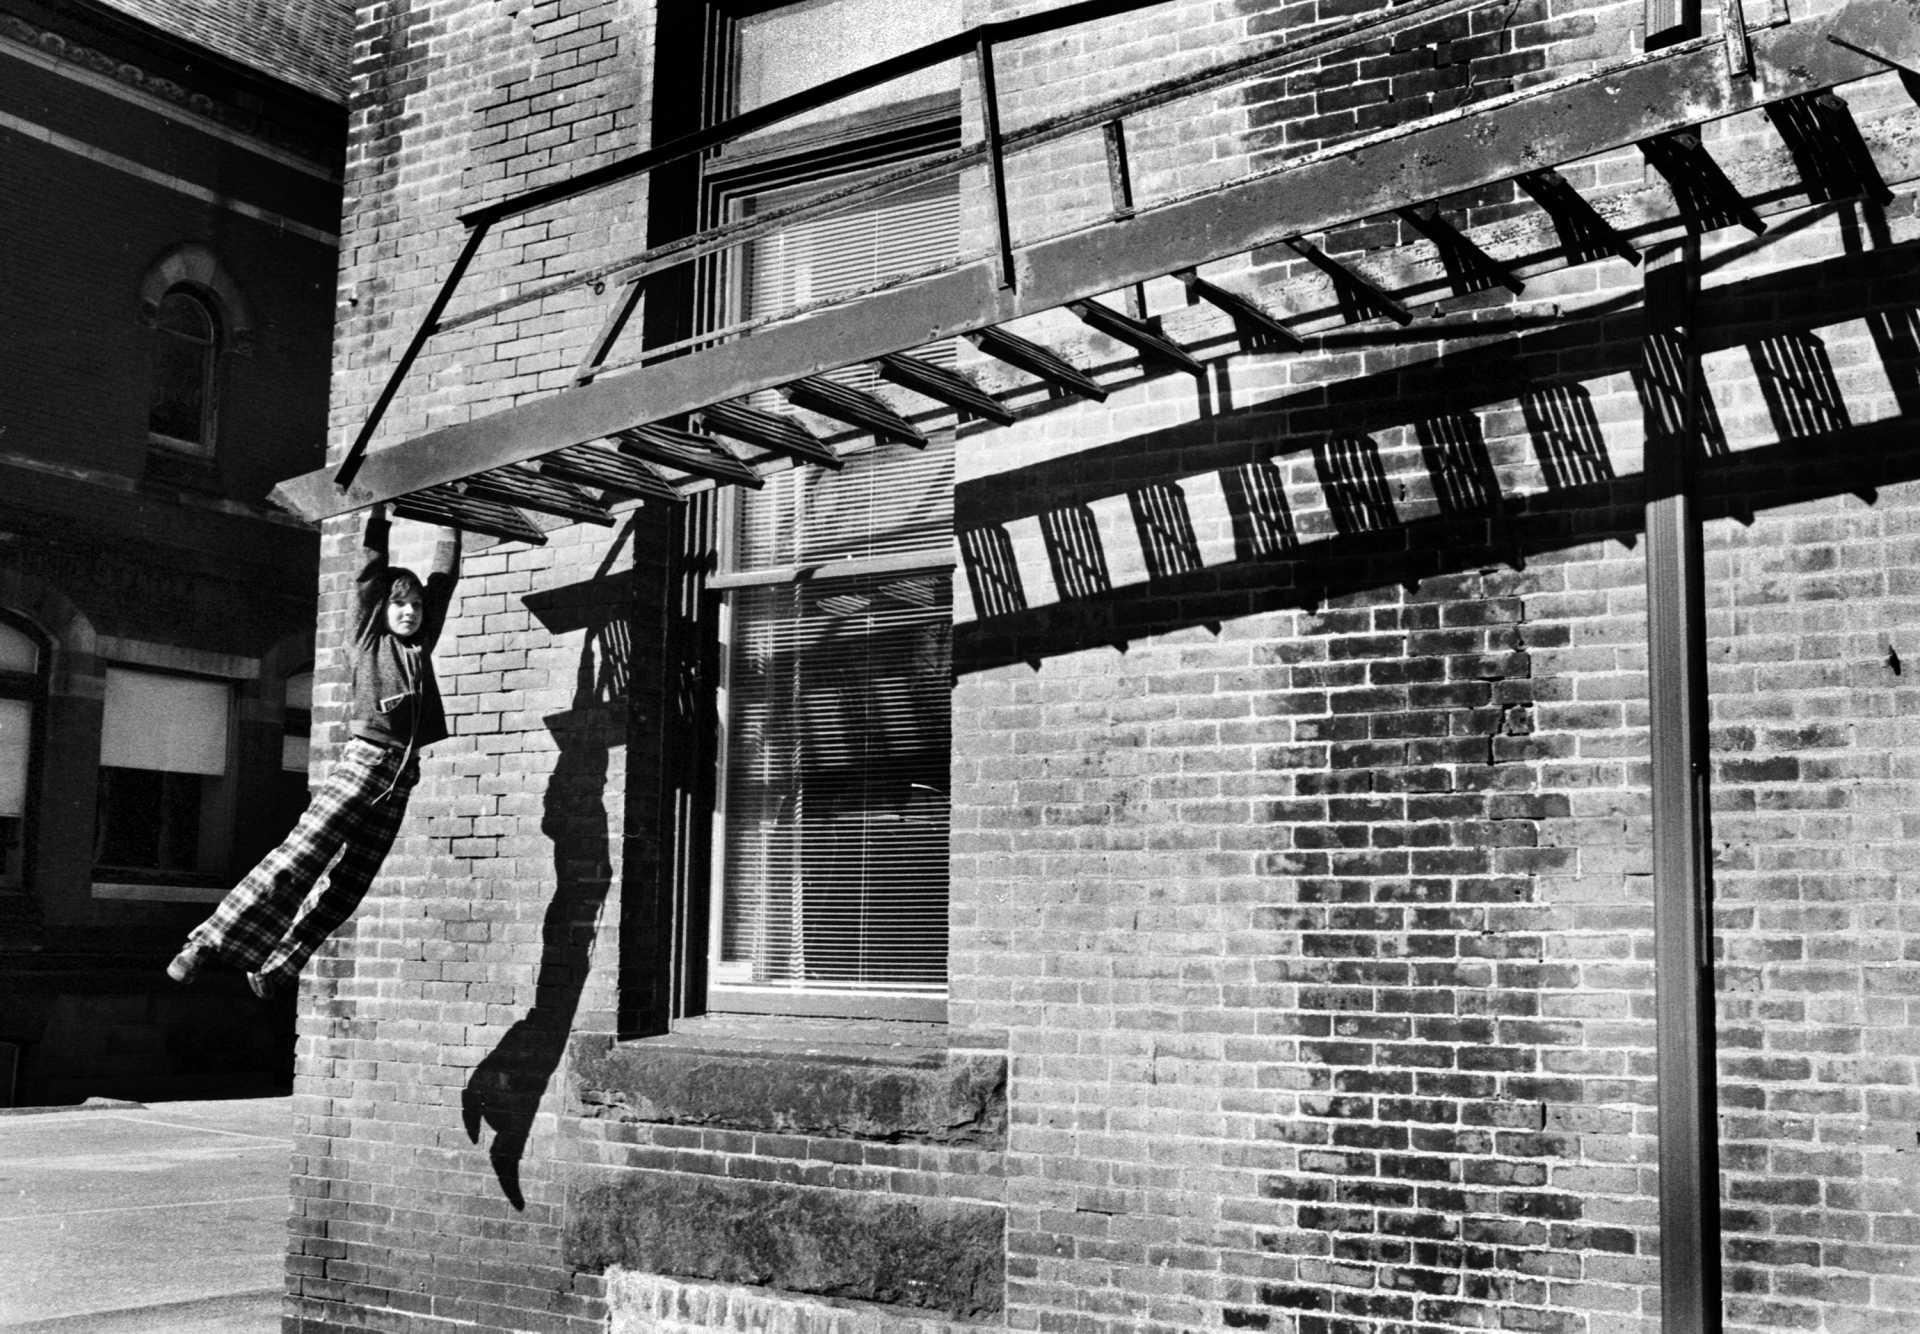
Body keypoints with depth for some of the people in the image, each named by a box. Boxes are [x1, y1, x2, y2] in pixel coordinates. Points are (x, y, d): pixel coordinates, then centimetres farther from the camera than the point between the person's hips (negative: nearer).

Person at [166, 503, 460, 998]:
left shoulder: (422, 643, 19)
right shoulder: (370, 637, 10)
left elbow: (445, 575, 24)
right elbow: (373, 568, 6)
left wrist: (450, 523, 26)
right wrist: (378, 508, 8)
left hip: (402, 775, 5)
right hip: (362, 760, -5)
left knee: (348, 882, 0)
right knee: (299, 855, -14)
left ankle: (275, 967, 6)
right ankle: (206, 943, -13)